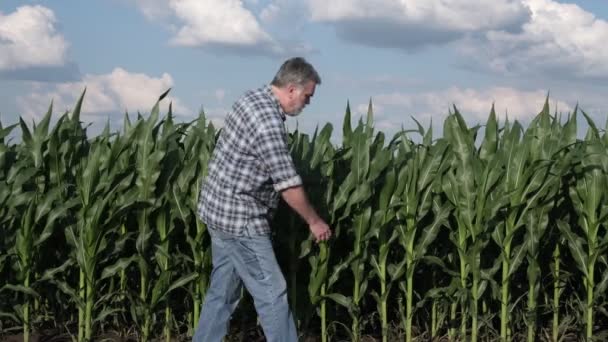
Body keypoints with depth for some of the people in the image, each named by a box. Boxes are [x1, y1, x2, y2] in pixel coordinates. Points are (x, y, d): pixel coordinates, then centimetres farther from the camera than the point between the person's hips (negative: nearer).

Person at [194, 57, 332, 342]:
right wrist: (314, 221, -8)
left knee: (223, 291, 15)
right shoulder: (268, 121, -22)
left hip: (221, 210, 10)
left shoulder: (254, 98, 9)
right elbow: (288, 184, -21)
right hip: (239, 218, -10)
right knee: (272, 294, -3)